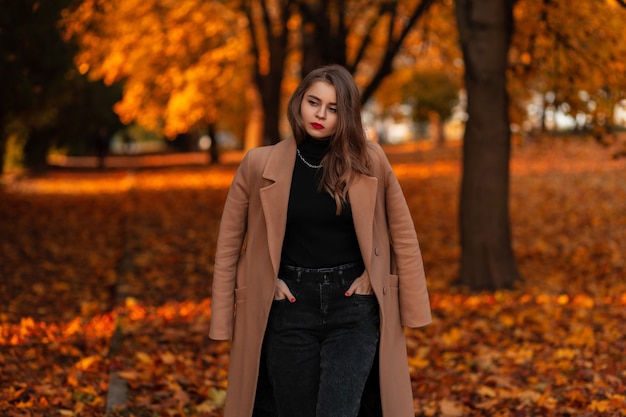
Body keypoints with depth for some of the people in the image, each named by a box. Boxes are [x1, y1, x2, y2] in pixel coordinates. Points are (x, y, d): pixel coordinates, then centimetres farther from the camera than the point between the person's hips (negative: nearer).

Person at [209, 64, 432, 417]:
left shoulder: (368, 161, -2)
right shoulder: (260, 165, -2)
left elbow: (402, 234, 9)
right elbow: (230, 242, 7)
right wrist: (245, 298, 0)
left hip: (354, 308, -1)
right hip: (289, 310, 1)